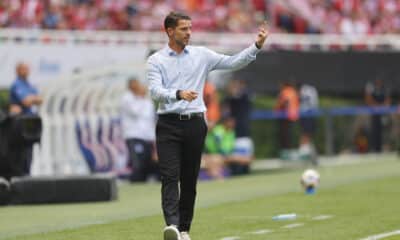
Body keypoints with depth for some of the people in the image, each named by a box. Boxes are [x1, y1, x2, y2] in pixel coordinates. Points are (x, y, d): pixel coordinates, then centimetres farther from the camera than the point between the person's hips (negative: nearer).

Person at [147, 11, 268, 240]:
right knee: (170, 176, -14)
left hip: (194, 124, 3)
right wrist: (179, 94, -33)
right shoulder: (156, 60, 0)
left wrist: (257, 46, -9)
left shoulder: (201, 55, 8)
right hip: (168, 125, -3)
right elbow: (155, 90, -14)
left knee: (190, 179, 6)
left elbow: (233, 62, 4)